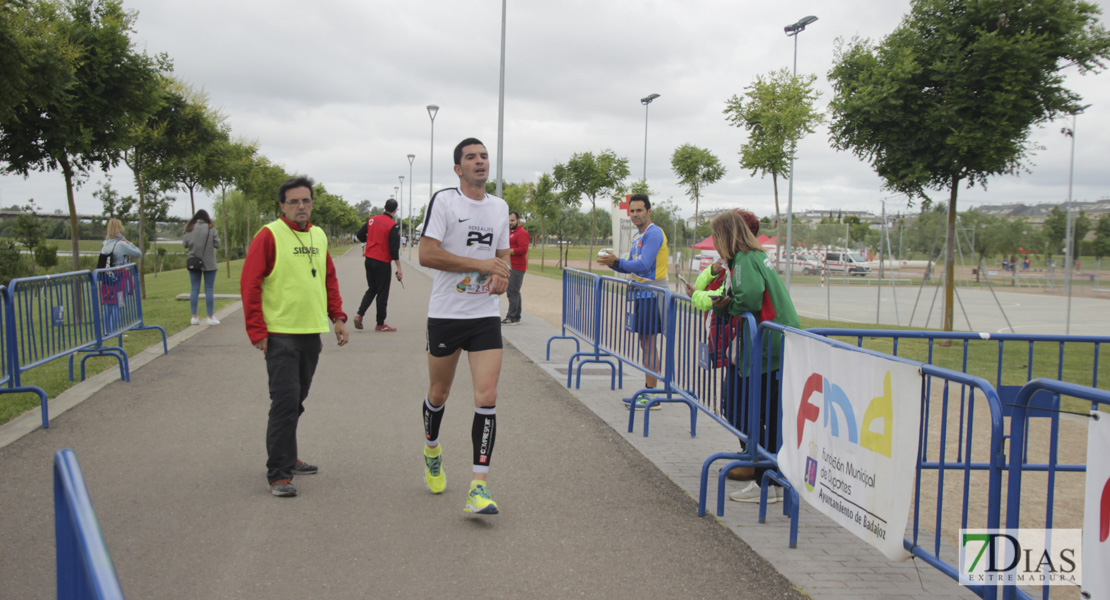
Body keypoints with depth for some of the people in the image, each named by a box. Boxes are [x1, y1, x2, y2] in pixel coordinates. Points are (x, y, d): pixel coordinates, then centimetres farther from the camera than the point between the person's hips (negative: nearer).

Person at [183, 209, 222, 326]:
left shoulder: (190, 229, -1)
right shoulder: (211, 229, -8)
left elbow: (185, 244, 2)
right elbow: (217, 244, -8)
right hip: (209, 263, -3)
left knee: (194, 289, 8)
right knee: (209, 290, 2)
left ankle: (194, 317, 7)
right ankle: (210, 317, 4)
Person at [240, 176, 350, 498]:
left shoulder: (319, 236, 12)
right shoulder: (269, 236, -9)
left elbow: (329, 279, 21)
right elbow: (249, 284, -10)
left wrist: (337, 316, 12)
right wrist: (257, 331, -14)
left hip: (312, 333, 7)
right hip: (280, 335, -6)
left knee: (296, 401, 16)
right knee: (285, 402, -9)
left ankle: (287, 458, 30)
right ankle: (279, 474, -4)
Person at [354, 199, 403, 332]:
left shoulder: (372, 219, 4)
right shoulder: (393, 226, -13)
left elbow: (360, 235, 12)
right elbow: (394, 249, -16)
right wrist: (399, 268, -11)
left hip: (369, 260, 6)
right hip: (382, 262, -6)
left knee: (372, 289, 18)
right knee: (382, 292, 4)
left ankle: (359, 314, 1)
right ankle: (380, 324, 9)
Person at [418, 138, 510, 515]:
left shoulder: (500, 207, 11)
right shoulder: (444, 200, -6)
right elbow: (426, 255, -15)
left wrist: (502, 276, -1)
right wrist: (481, 264, -17)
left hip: (486, 316, 3)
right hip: (446, 313, -3)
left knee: (487, 396, -10)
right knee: (438, 393, 12)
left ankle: (478, 486, -8)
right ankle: (432, 448, 43)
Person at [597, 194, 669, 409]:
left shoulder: (653, 233, -13)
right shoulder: (637, 235, 18)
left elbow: (643, 266, -22)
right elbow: (632, 266, 20)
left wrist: (616, 261, -23)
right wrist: (612, 263, 3)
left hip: (652, 295, -10)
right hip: (642, 294, 10)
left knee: (649, 343, -9)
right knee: (645, 344, 13)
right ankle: (647, 391, 20)